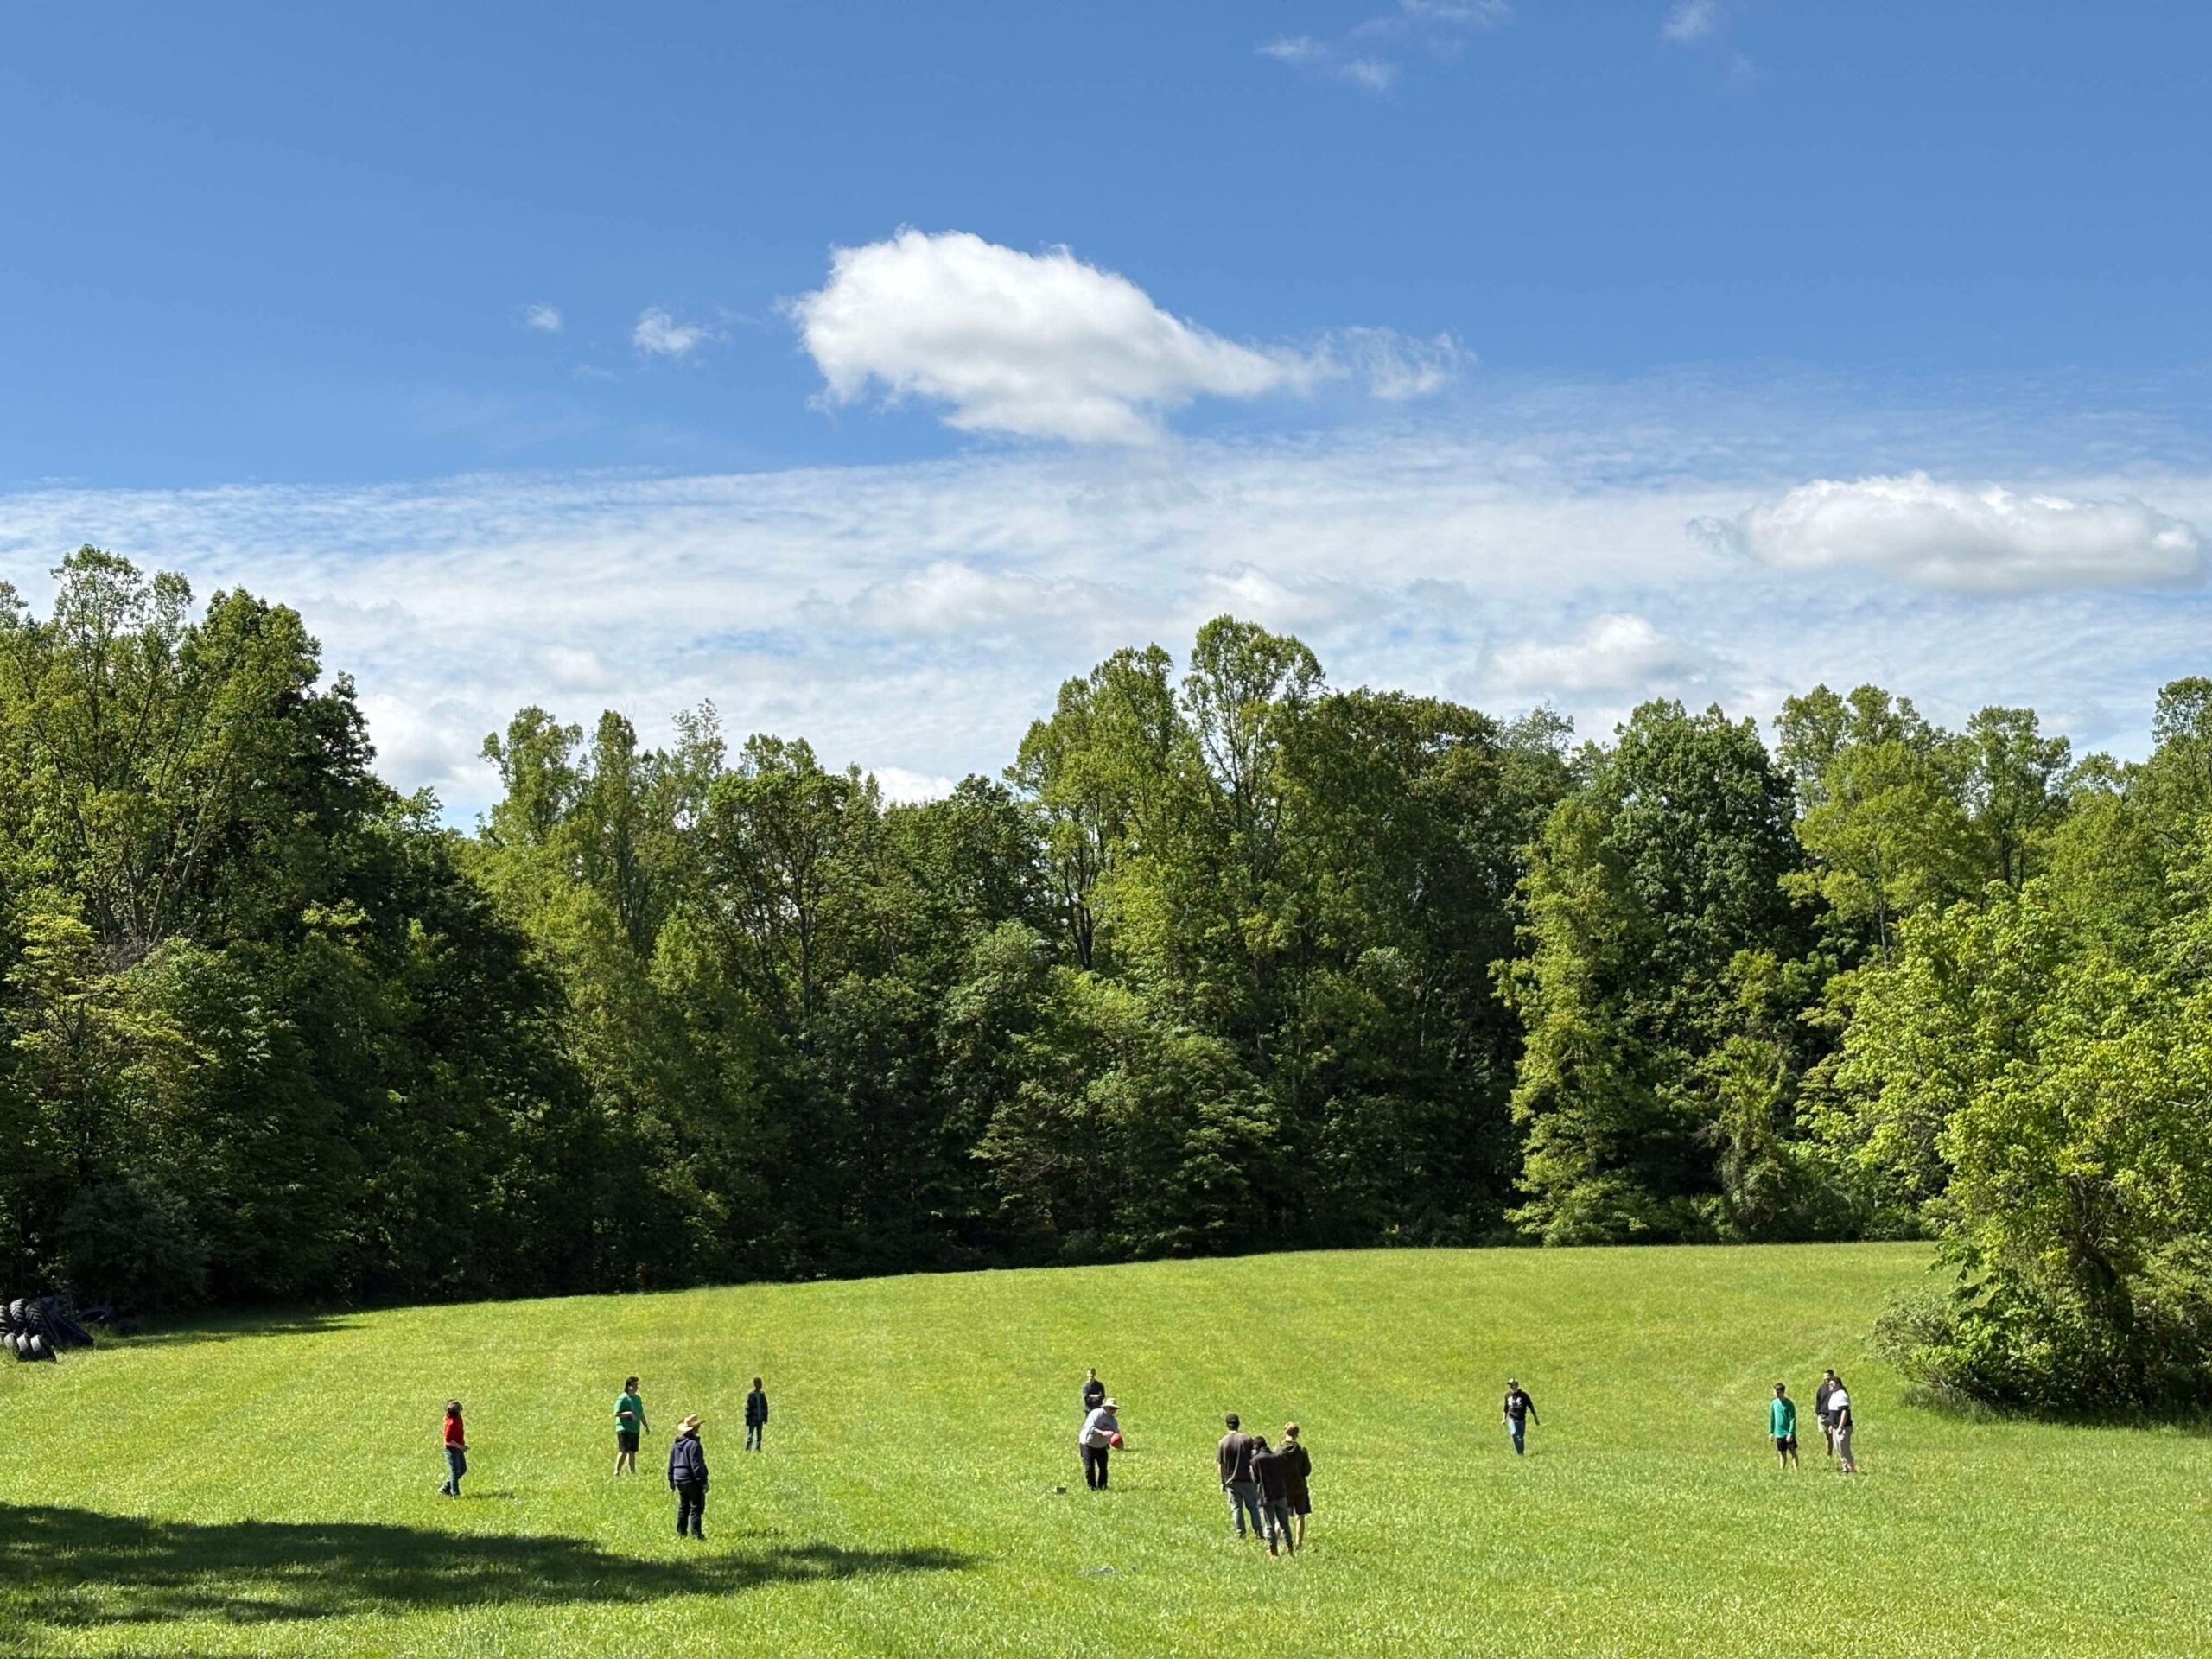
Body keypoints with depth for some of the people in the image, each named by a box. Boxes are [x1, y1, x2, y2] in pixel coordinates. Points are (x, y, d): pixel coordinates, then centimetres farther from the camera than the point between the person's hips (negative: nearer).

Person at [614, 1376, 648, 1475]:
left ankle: (633, 1473, 15)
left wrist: (646, 1426, 22)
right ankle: (616, 1472, -5)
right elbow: (616, 1414, -15)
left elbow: (641, 1414, 24)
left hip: (635, 1429, 8)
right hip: (624, 1429, -8)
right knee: (624, 1451, -11)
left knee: (632, 1452, 11)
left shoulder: (637, 1398, 16)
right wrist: (629, 1413, -25)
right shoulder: (622, 1398, -9)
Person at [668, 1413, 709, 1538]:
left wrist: (671, 1481, 20)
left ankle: (681, 1532, 21)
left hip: (679, 1479, 8)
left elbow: (671, 1464, 12)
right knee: (696, 1508, -1)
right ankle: (696, 1534, -3)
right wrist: (703, 1482, -15)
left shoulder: (675, 1444, 6)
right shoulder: (693, 1444, -19)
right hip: (692, 1481, -8)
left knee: (683, 1507, 18)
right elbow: (696, 1465, -20)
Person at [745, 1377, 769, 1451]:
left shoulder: (762, 1394, 8)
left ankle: (757, 1450, 15)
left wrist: (766, 1418, 10)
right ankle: (747, 1450, 0)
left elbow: (765, 1407, 14)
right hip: (752, 1419, -5)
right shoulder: (750, 1395, -8)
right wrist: (747, 1420, -10)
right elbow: (747, 1408, -8)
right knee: (750, 1436, -5)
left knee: (759, 1436, 9)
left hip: (760, 1420, 5)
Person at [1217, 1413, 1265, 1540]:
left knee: (1236, 1508, 7)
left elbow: (1220, 1464, -2)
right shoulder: (1247, 1439, -5)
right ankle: (1258, 1531, 6)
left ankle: (1240, 1533, 7)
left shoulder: (1223, 1442, -4)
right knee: (1253, 1506, 9)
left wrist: (1223, 1482, 7)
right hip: (1247, 1479, 0)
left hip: (1231, 1481, 0)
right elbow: (1254, 1459, -2)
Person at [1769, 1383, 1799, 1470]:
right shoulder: (1774, 1403, 4)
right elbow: (1772, 1419, 11)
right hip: (1779, 1433, 4)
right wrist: (1771, 1432, 8)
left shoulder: (1789, 1403, -9)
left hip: (1788, 1433, -4)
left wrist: (1791, 1433, -17)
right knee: (1782, 1454, 10)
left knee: (1793, 1452, -1)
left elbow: (1793, 1419, -10)